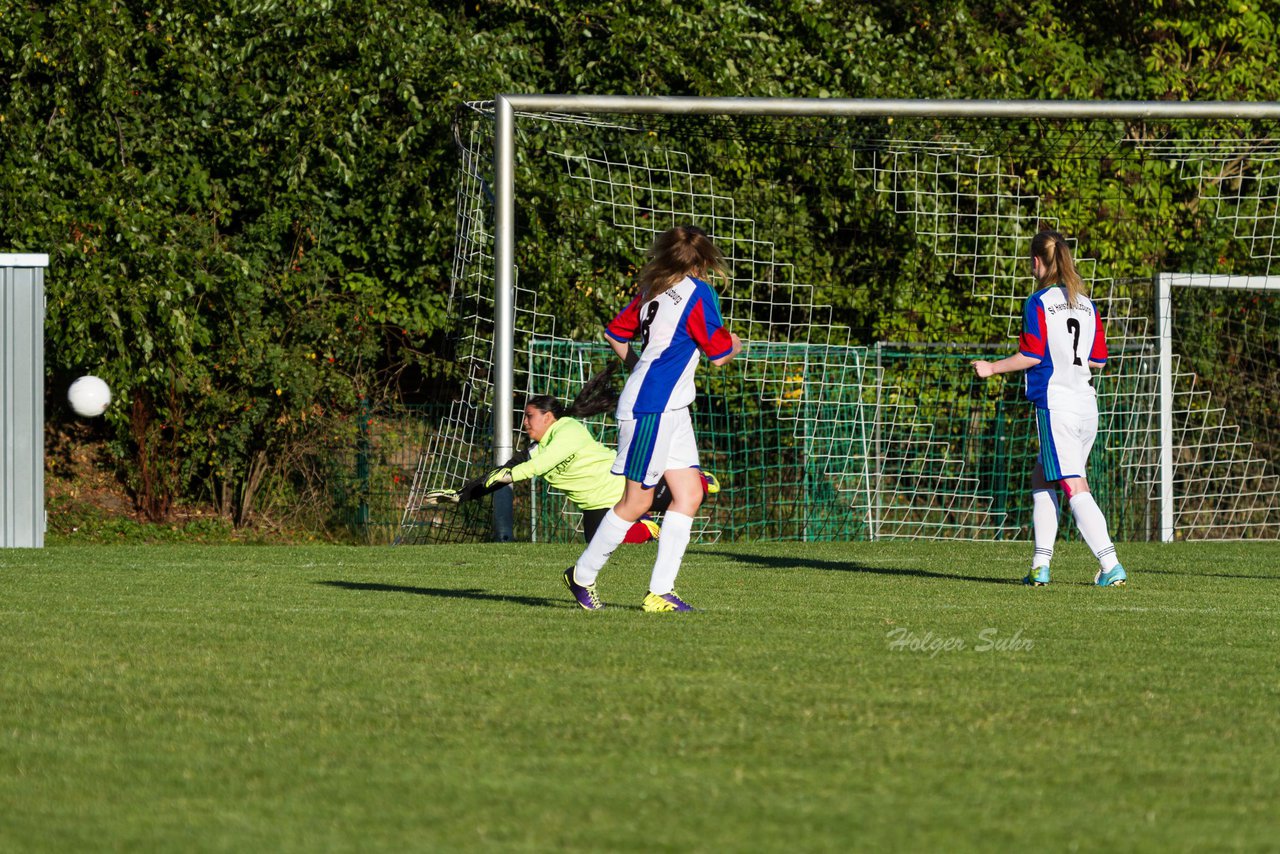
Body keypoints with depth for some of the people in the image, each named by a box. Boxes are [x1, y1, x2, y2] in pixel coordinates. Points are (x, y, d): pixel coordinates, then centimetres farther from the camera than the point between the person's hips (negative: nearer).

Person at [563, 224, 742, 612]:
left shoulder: (652, 290, 10)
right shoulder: (698, 292, -12)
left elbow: (615, 333, 20)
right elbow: (718, 354, -10)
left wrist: (637, 367, 36)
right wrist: (732, 344, 13)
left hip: (671, 410, 9)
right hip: (651, 408, -9)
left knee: (689, 494, 5)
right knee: (637, 501, -2)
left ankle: (661, 591, 2)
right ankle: (582, 575, 10)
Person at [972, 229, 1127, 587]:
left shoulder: (1038, 303, -6)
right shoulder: (1087, 305, 12)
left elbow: (1031, 355, -11)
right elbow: (1098, 360, 14)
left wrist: (992, 368, 3)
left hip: (1055, 403, -7)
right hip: (1087, 403, 7)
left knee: (1075, 488, -8)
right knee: (1041, 478, 17)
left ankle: (1110, 566, -17)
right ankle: (1040, 564, 13)